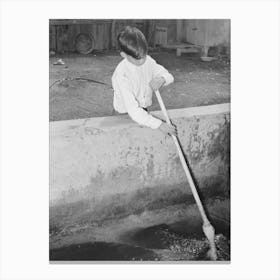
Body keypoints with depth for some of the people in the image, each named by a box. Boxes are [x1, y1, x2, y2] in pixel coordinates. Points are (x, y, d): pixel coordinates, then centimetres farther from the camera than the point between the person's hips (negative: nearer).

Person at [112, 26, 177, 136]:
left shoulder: (148, 61, -5)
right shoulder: (121, 74, -25)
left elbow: (169, 76, 6)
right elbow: (133, 110, -32)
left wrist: (162, 79, -21)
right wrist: (159, 124, -41)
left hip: (144, 111, 5)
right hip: (127, 115, -5)